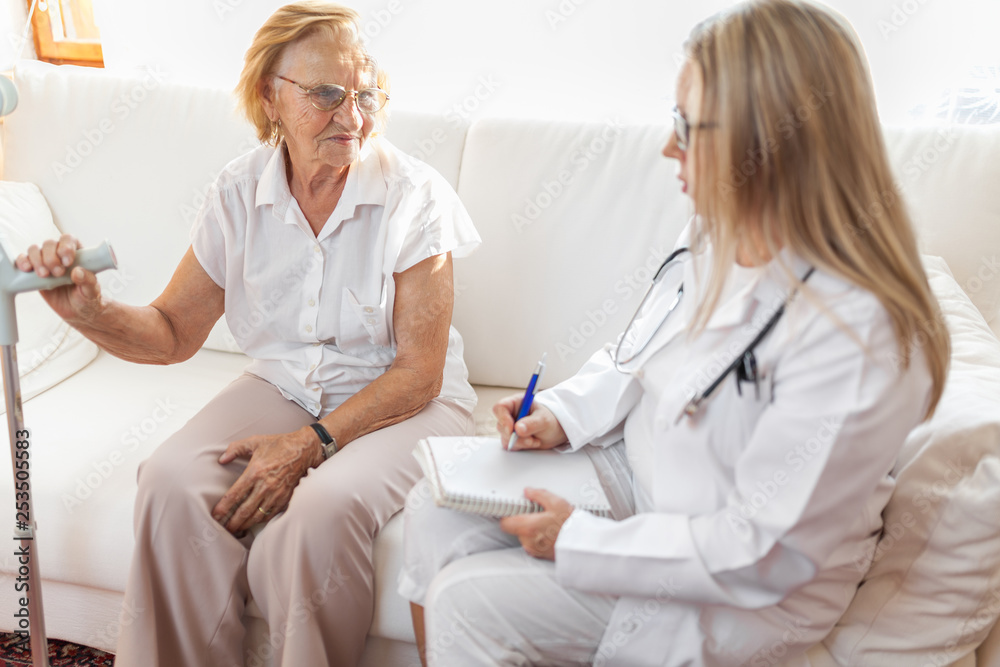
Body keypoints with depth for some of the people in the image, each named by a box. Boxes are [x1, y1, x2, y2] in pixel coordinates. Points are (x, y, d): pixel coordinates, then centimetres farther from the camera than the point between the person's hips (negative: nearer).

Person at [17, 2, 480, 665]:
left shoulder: (414, 194, -14)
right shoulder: (241, 192, -2)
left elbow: (419, 375, -13)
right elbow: (174, 331, 2)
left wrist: (313, 442, -22)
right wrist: (90, 312, -19)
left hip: (398, 404, -3)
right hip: (282, 387, 4)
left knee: (318, 511, -33)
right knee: (172, 483, -23)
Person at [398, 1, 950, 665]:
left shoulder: (858, 336, -30)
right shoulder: (717, 239, -3)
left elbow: (761, 552, -27)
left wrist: (580, 542, -22)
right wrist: (561, 416, -4)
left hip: (738, 602, -8)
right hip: (634, 476, 8)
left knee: (468, 601, -15)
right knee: (437, 509, -1)